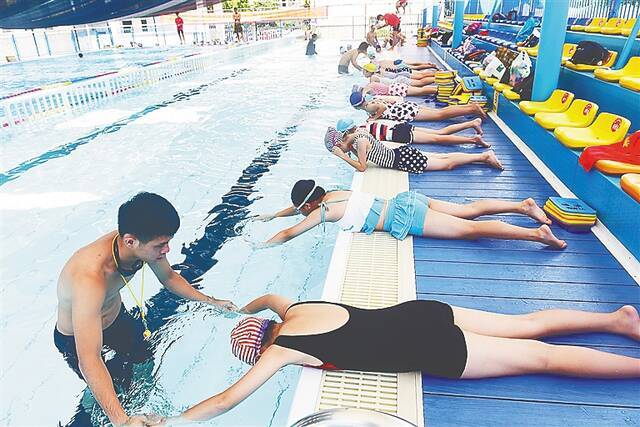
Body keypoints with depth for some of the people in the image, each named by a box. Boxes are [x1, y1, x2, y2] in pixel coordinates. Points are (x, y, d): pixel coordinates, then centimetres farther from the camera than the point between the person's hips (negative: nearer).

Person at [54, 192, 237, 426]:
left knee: (146, 357, 20)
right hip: (76, 338, -5)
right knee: (101, 398, 9)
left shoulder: (145, 243, -26)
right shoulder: (91, 278, -47)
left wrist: (210, 301, -4)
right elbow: (89, 360, -49)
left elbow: (169, 277, -3)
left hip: (117, 316, 6)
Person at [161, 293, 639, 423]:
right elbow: (268, 294, 31)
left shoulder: (280, 349, -13)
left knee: (540, 356, 3)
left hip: (431, 348, -7)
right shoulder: (295, 311, 8)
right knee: (528, 326, 18)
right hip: (420, 314, 7)